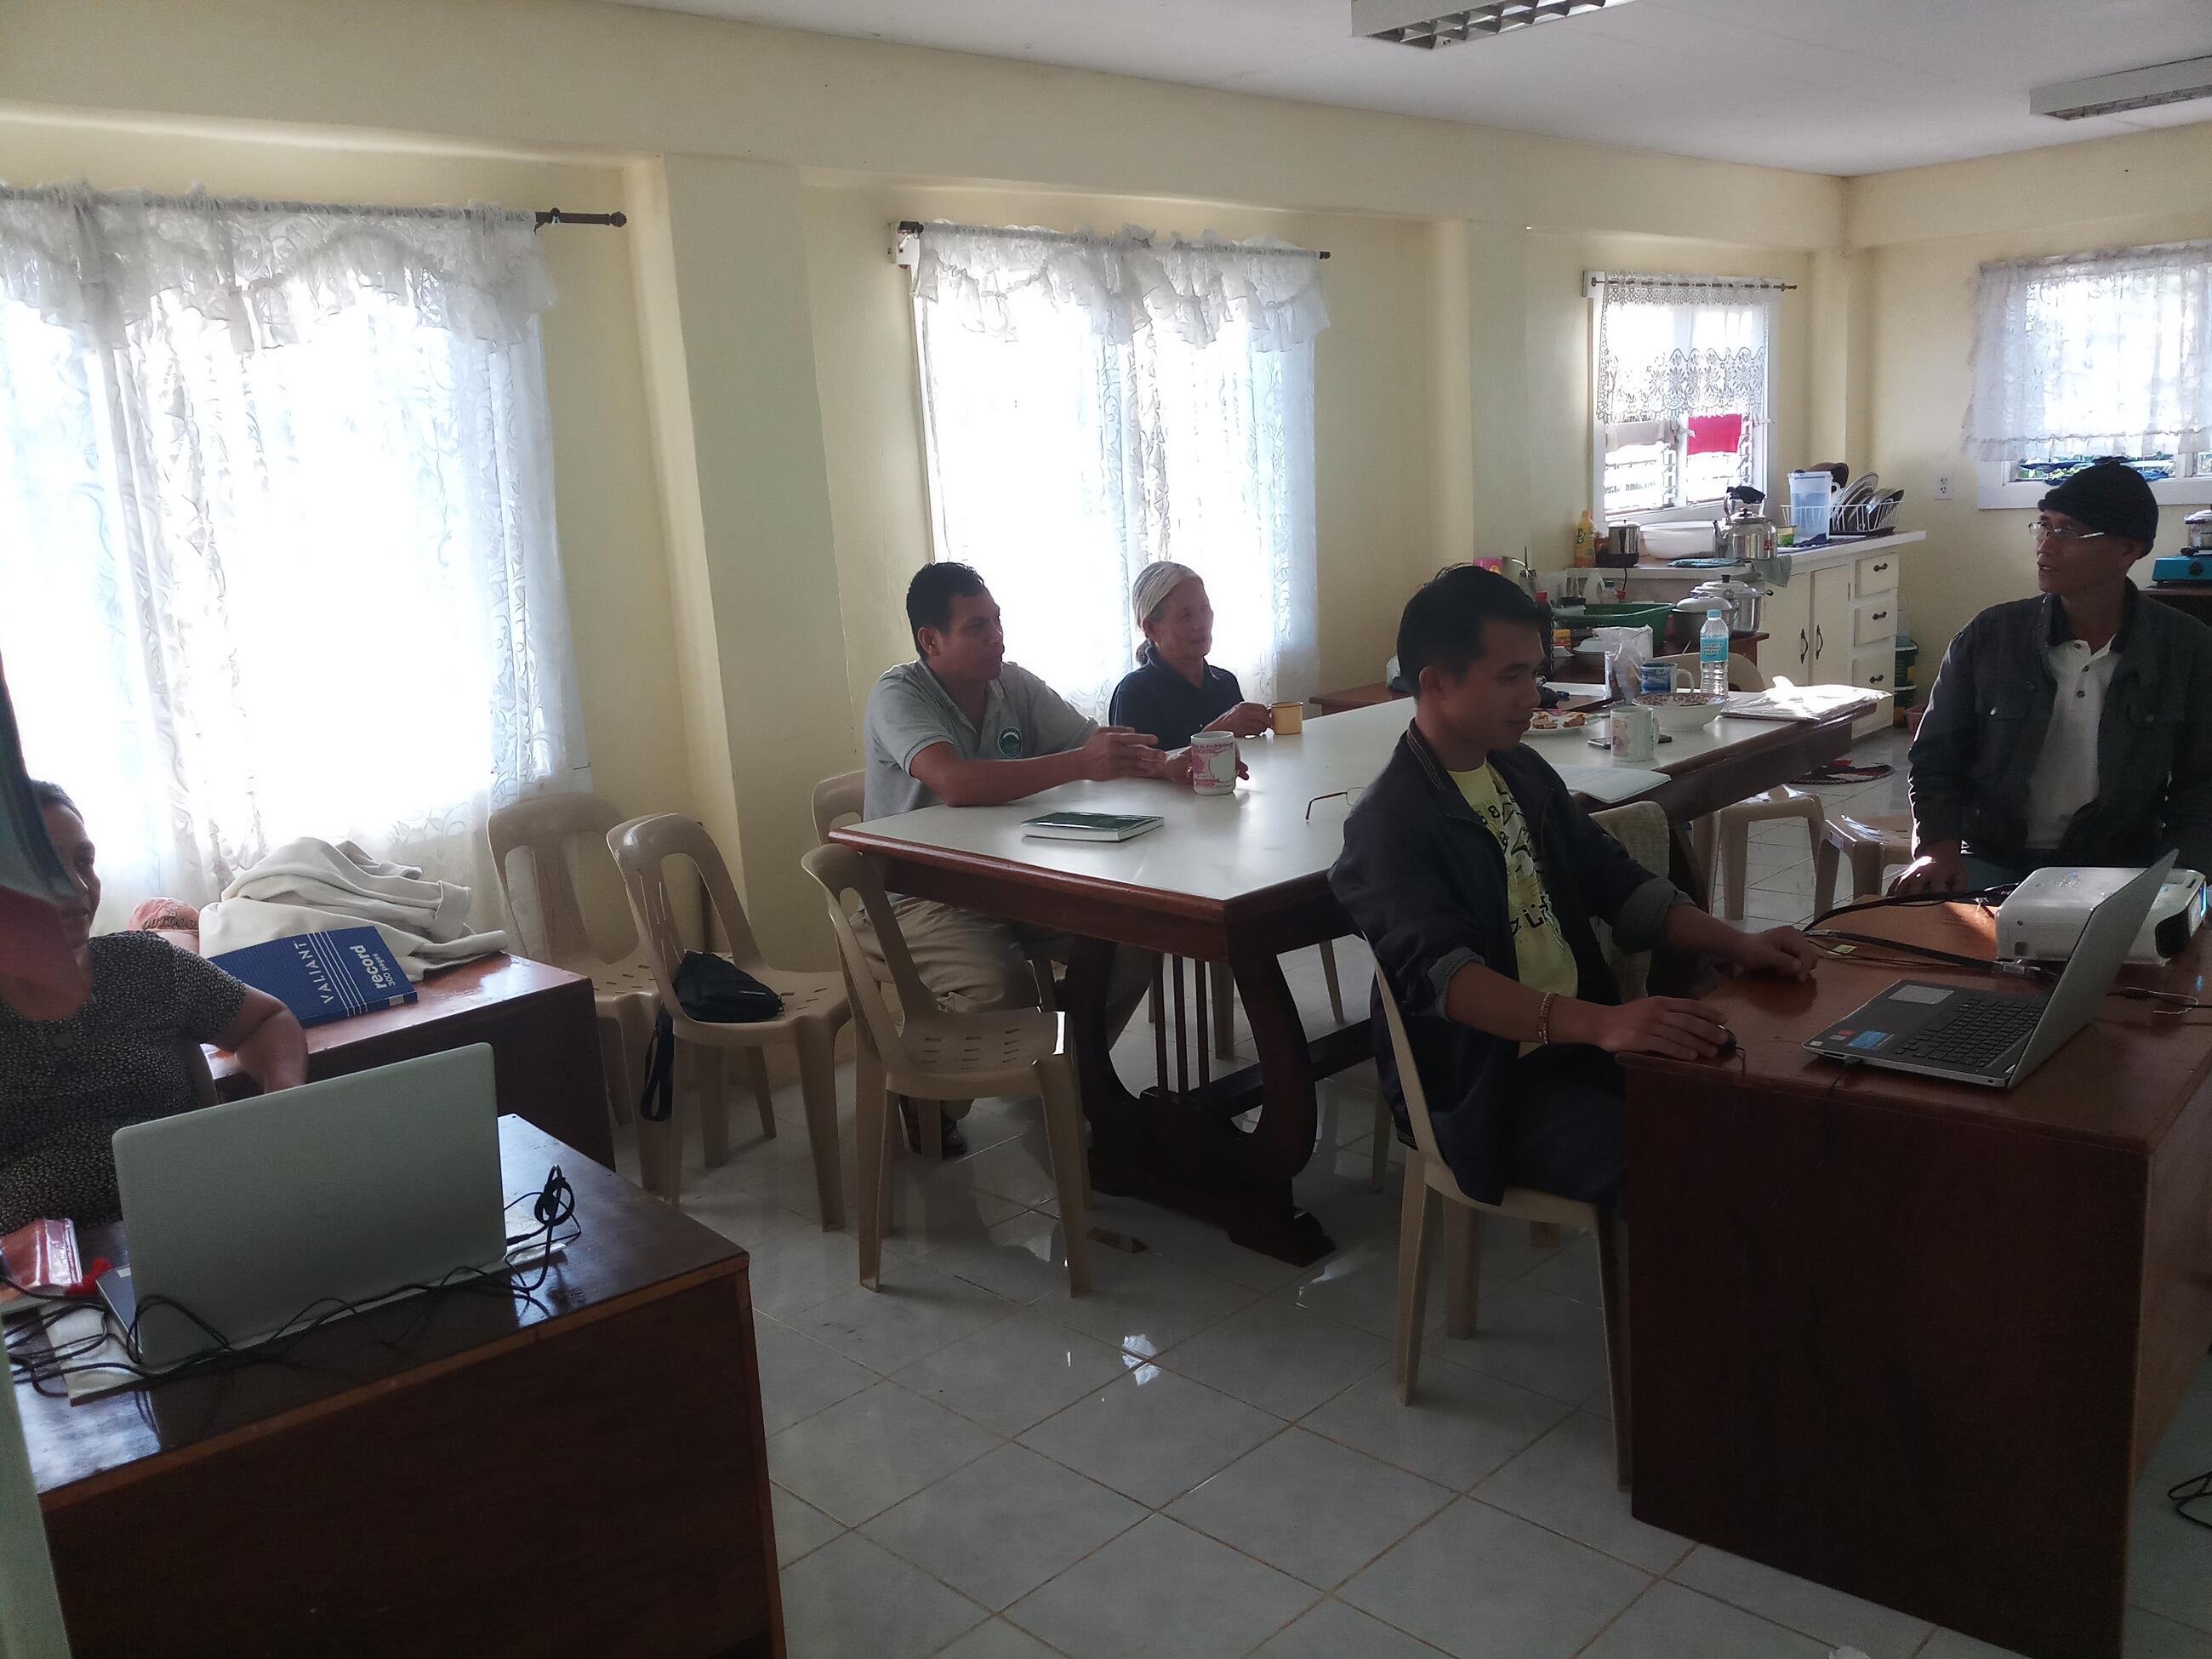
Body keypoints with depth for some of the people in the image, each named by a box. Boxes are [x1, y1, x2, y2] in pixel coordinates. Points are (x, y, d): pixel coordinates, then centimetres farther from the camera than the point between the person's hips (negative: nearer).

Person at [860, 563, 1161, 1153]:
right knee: (1003, 987, -32)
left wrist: (1166, 765, -23)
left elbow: (1101, 748, -1)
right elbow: (956, 783, -35)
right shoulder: (899, 694, -17)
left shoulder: (1014, 684, 2)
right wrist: (1080, 763, -40)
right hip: (922, 897, -6)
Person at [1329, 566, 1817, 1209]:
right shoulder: (1390, 822, -16)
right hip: (1482, 1084, -8)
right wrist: (1602, 1024, -43)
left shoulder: (1523, 771, 10)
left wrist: (1738, 946, 0)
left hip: (1579, 1040, 8)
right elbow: (1441, 973, -30)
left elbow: (1617, 883, 16)